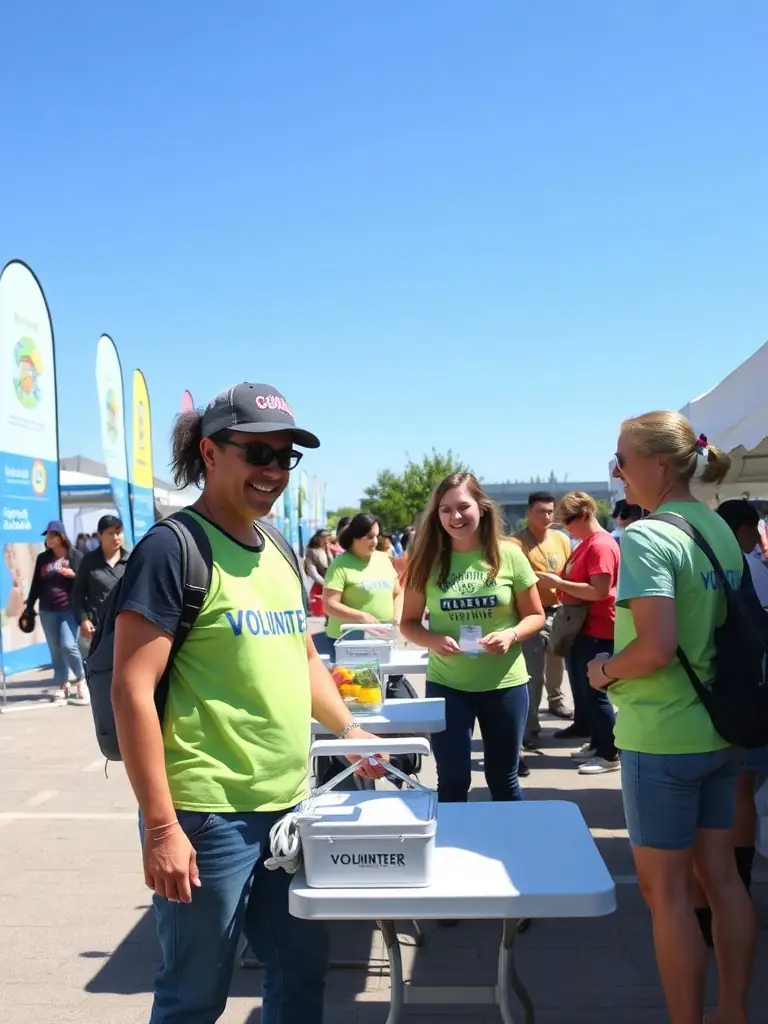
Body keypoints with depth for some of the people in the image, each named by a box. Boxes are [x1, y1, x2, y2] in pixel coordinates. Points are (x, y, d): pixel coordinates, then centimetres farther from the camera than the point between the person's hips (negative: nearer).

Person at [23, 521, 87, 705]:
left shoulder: (74, 555, -1)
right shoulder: (42, 558, 9)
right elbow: (36, 585, 11)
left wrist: (73, 575, -21)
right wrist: (28, 610, 9)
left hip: (69, 609, -4)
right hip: (47, 611, 4)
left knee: (68, 645, -15)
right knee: (55, 650, 5)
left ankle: (81, 679, 8)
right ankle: (61, 687, 13)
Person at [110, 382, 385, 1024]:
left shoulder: (280, 554, 10)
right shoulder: (173, 548, -14)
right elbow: (133, 690, -17)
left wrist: (348, 730, 9)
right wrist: (161, 826, -19)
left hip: (288, 806, 8)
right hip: (207, 817, -7)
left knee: (303, 968, 19)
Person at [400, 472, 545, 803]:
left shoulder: (508, 555, -6)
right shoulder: (427, 560, -4)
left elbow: (535, 616, 2)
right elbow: (409, 623, 3)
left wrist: (511, 635, -18)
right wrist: (433, 640, -18)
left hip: (505, 683, 0)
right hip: (446, 685, 0)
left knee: (503, 778, 15)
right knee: (452, 780, 9)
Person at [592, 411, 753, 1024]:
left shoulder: (645, 537, -19)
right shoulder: (722, 531, 5)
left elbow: (656, 647, -28)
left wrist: (605, 670, -10)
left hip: (662, 737, -8)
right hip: (720, 731, 8)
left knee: (667, 890, 6)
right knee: (722, 875, 17)